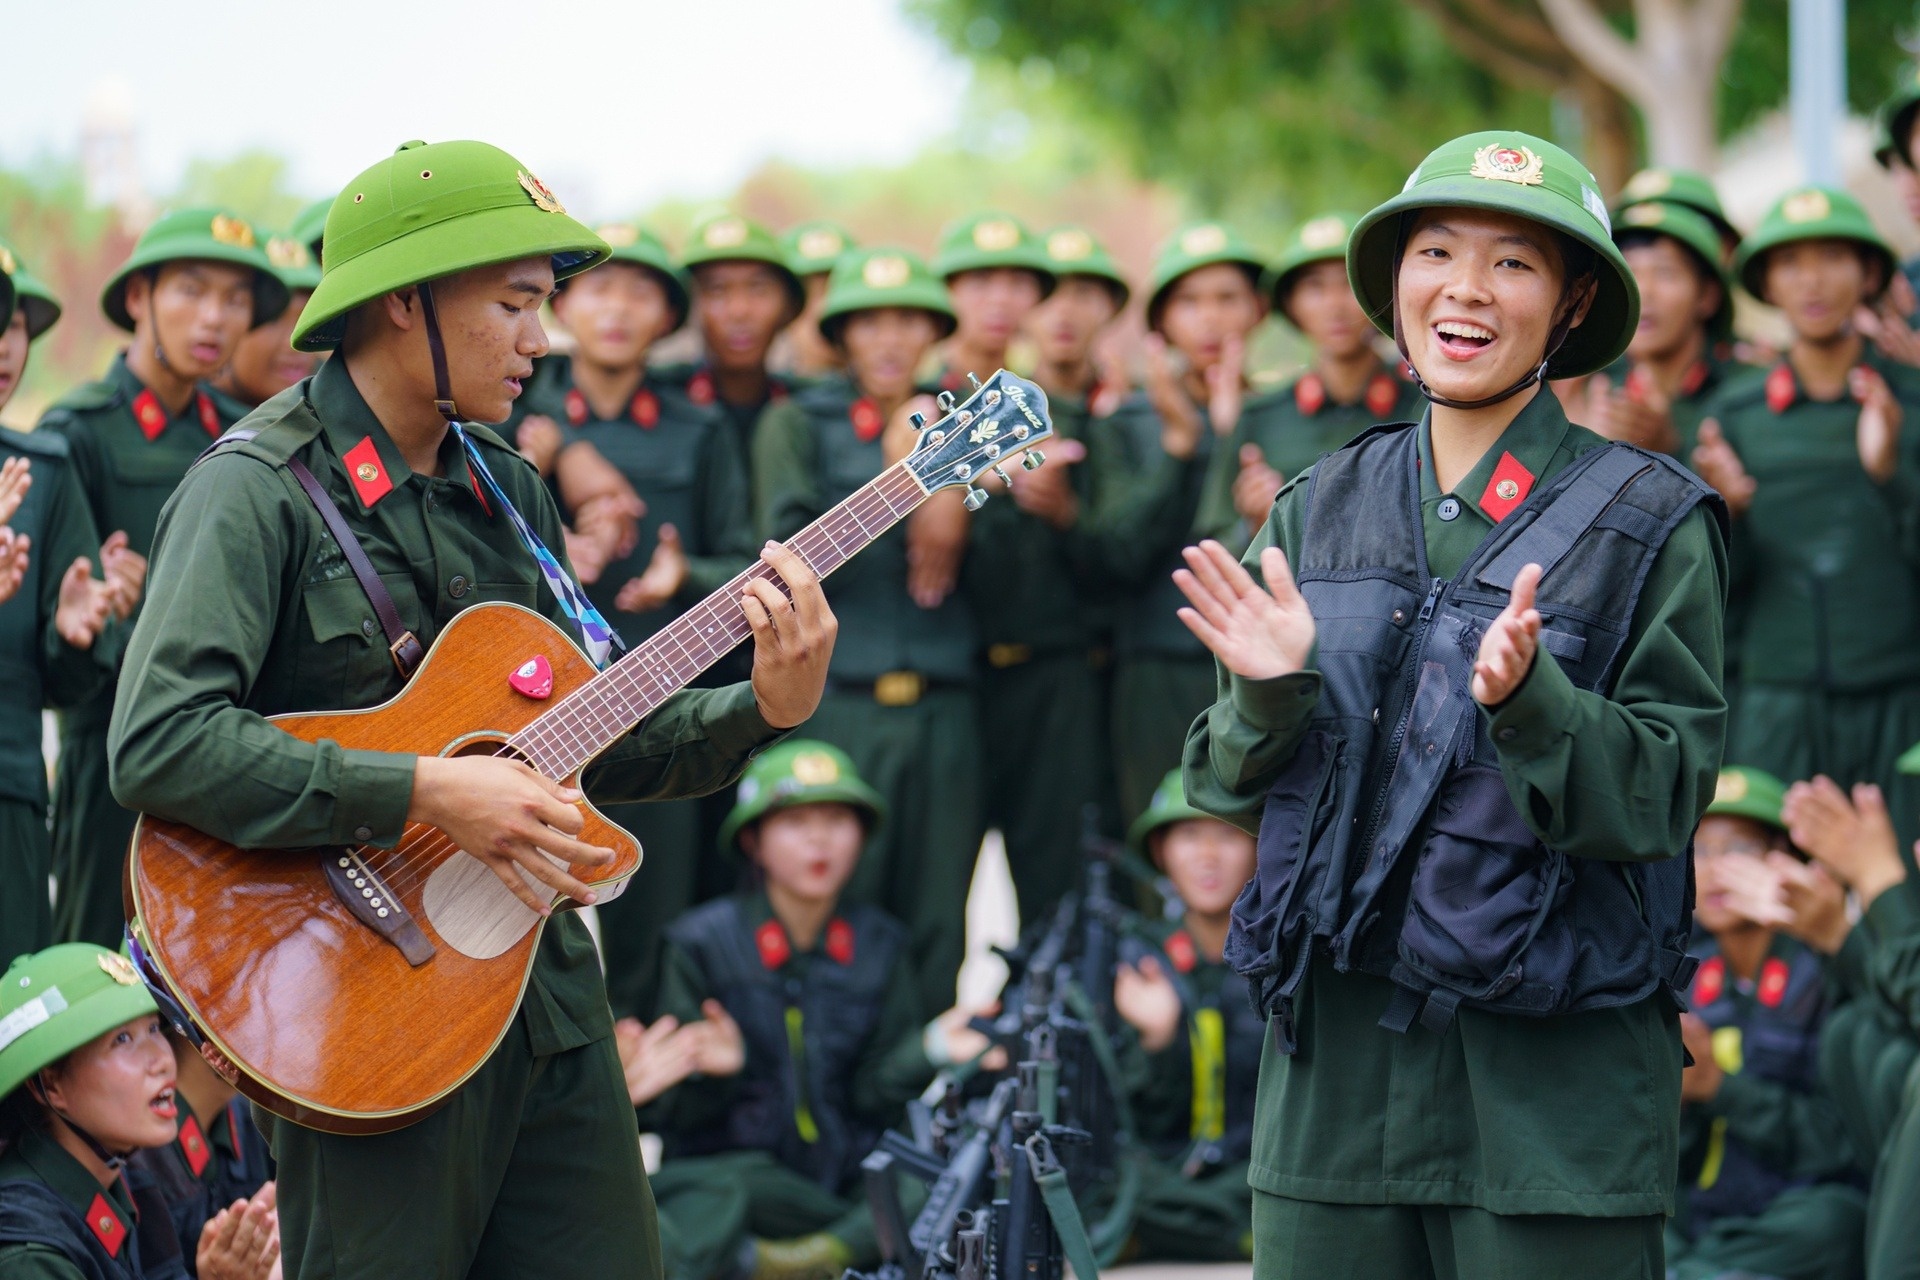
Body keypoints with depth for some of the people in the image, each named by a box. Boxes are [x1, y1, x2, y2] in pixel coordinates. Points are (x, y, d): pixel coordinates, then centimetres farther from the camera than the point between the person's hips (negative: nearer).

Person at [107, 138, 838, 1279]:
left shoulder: (508, 488, 13)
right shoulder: (258, 490, -11)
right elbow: (157, 745, -24)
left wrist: (764, 711, -1)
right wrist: (423, 793, -24)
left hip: (547, 996, 7)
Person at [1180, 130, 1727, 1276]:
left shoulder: (1650, 524, -3)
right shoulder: (1319, 513, 9)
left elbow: (1667, 795, -9)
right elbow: (1227, 785, 10)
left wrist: (1529, 702, -25)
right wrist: (1270, 695, -10)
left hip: (1555, 1076, -3)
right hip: (1333, 1062, 4)